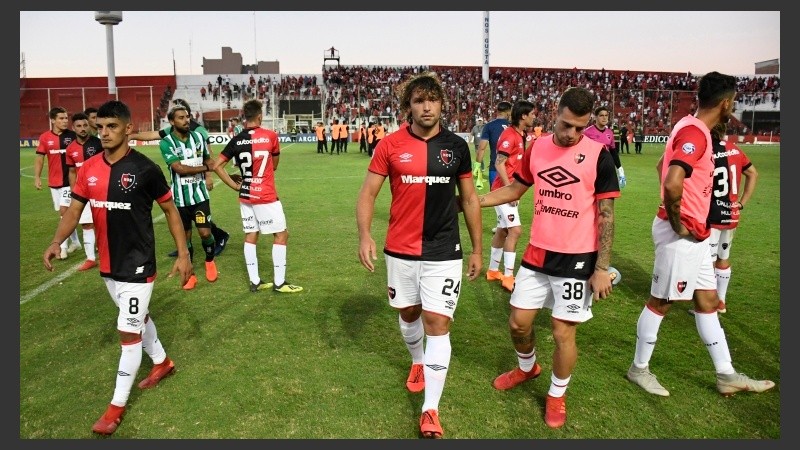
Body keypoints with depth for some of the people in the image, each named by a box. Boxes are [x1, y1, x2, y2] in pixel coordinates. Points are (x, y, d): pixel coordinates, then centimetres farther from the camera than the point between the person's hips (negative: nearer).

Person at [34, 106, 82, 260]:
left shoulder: (72, 136, -5)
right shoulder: (45, 137, 1)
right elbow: (39, 158, 5)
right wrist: (37, 177, -4)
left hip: (70, 180, -3)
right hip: (54, 182, 3)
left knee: (64, 211, -10)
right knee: (63, 212, 11)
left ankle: (63, 246, -5)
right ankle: (75, 241, 26)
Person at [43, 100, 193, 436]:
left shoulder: (145, 169, -14)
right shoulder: (88, 169, 1)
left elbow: (170, 209, -6)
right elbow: (74, 210, 2)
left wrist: (183, 253, -8)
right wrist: (56, 241, -16)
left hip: (137, 266, -6)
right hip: (108, 266, 6)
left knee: (128, 332, 0)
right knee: (138, 318, 23)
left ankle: (117, 404, 15)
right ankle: (162, 362, 46)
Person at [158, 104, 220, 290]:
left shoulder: (198, 137, 1)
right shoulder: (166, 143, -11)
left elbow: (208, 160, 16)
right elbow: (180, 169, -19)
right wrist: (205, 168, -11)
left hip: (200, 194, 2)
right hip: (181, 198, -2)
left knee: (205, 232, -4)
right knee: (185, 236, 8)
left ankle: (210, 261, 26)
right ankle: (189, 273, 22)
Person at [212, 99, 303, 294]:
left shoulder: (236, 140, 1)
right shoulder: (270, 136, -9)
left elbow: (217, 166, 1)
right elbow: (274, 165, 5)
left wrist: (235, 186, 5)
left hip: (245, 197, 5)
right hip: (266, 196, -5)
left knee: (250, 236, 12)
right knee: (281, 235, 5)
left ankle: (255, 282, 18)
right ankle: (279, 283, 7)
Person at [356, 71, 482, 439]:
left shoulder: (457, 146, 1)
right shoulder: (390, 146, -3)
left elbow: (469, 199, 8)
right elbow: (368, 193, -2)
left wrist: (477, 249, 8)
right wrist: (365, 235, -18)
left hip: (444, 253, -1)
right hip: (400, 251, 1)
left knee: (437, 324, -5)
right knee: (408, 314, 19)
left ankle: (431, 411, 7)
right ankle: (418, 362, 51)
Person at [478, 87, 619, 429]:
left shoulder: (598, 156, -10)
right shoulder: (537, 148, 2)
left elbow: (606, 215, -8)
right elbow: (514, 190, 15)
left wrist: (602, 269, -11)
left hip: (577, 259, -4)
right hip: (537, 254, 4)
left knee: (563, 332, 3)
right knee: (518, 322, 12)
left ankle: (557, 395, 28)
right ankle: (527, 368, 43)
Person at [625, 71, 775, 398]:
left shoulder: (691, 127, 12)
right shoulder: (695, 132, -20)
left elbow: (662, 165, 26)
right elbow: (672, 182, -35)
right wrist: (677, 224, -21)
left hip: (695, 234, 10)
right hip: (682, 235, -10)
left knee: (707, 302, 15)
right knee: (661, 302, 3)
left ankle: (726, 376, 27)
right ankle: (639, 369, 20)